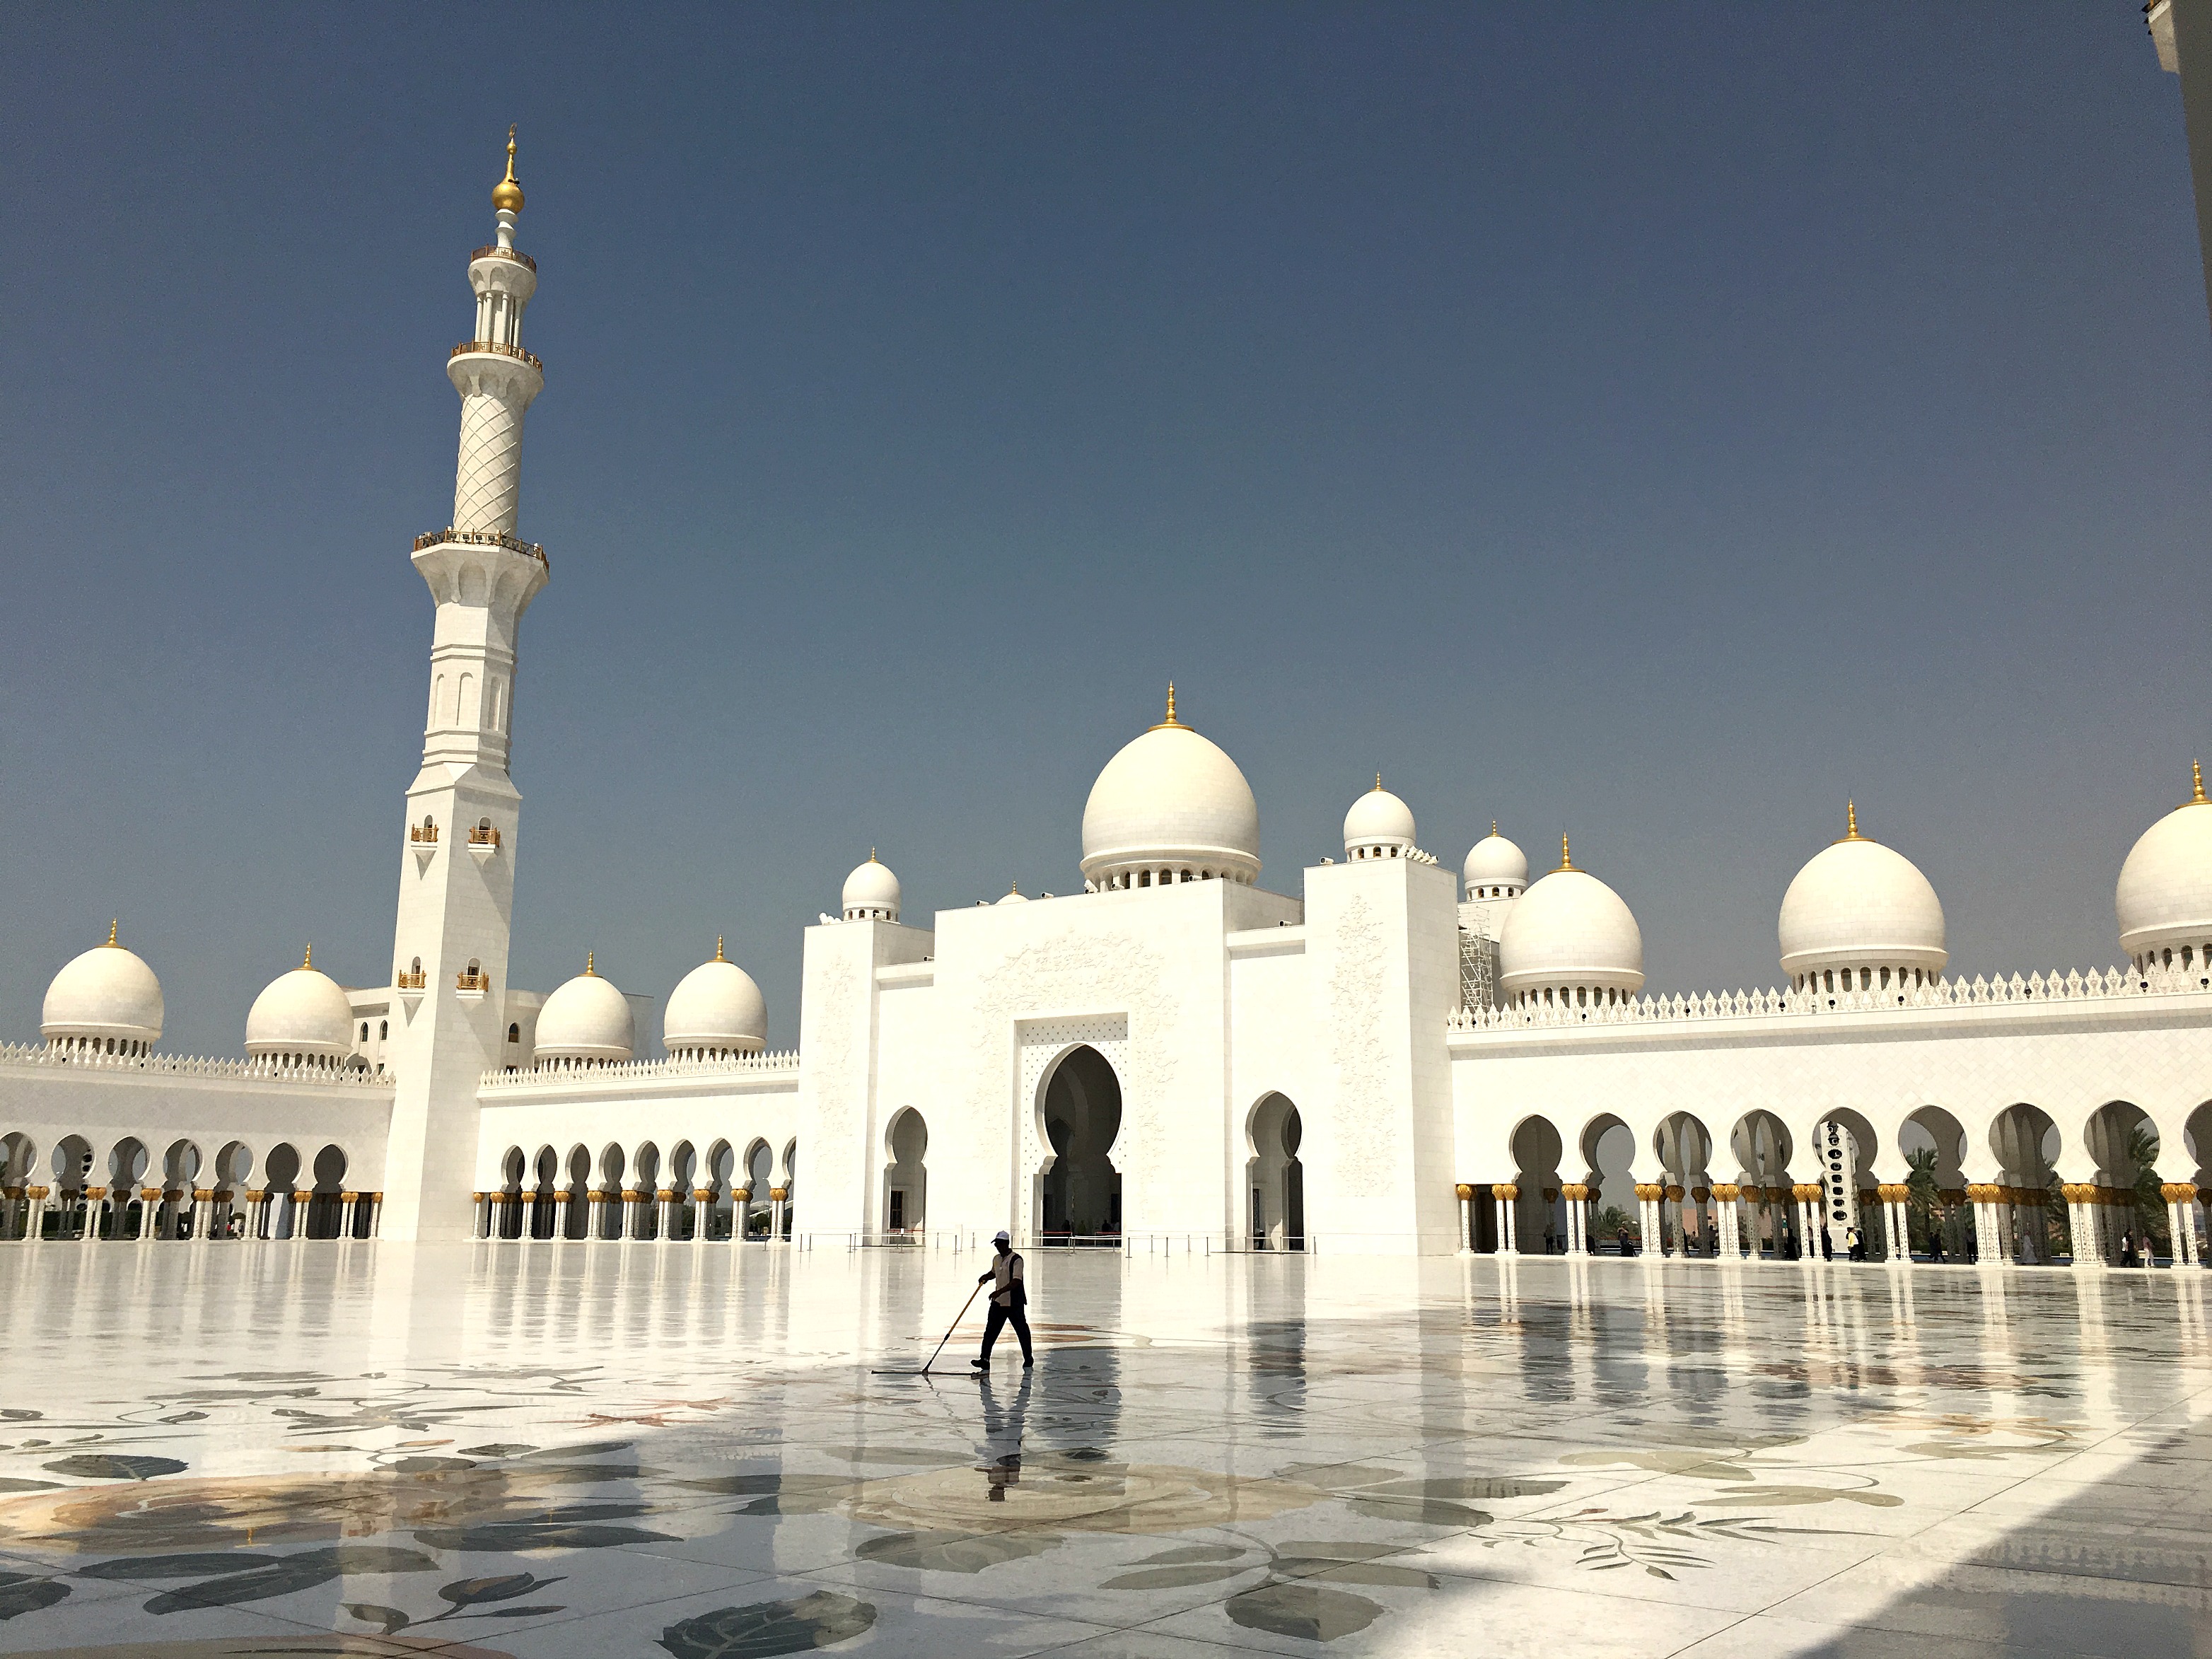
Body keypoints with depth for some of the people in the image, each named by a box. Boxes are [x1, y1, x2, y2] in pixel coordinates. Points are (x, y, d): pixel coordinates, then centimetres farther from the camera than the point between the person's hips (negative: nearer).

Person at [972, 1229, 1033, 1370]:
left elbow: (1016, 1281, -24)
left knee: (1022, 1331, 7)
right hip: (998, 1302, 7)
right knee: (990, 1331, -1)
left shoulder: (1016, 1260, -16)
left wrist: (1000, 1291, -33)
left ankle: (1028, 1358, 22)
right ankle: (985, 1359, -1)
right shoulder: (996, 1259, 9)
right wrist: (986, 1277, 7)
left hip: (1014, 1303, -7)